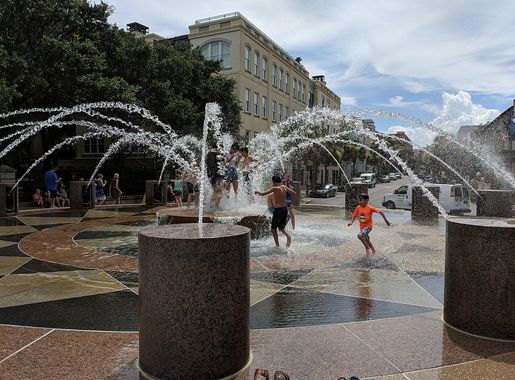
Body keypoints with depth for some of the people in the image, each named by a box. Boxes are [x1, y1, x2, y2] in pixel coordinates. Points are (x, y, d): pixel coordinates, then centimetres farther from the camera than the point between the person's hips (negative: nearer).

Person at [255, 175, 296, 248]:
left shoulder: (274, 188, -13)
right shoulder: (284, 187, 5)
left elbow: (262, 194, -18)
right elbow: (294, 193, 18)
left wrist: (258, 191, 2)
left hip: (278, 210, -7)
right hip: (285, 209, 7)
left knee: (273, 228, 10)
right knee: (281, 227, 21)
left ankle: (277, 245, 9)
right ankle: (288, 236, -6)